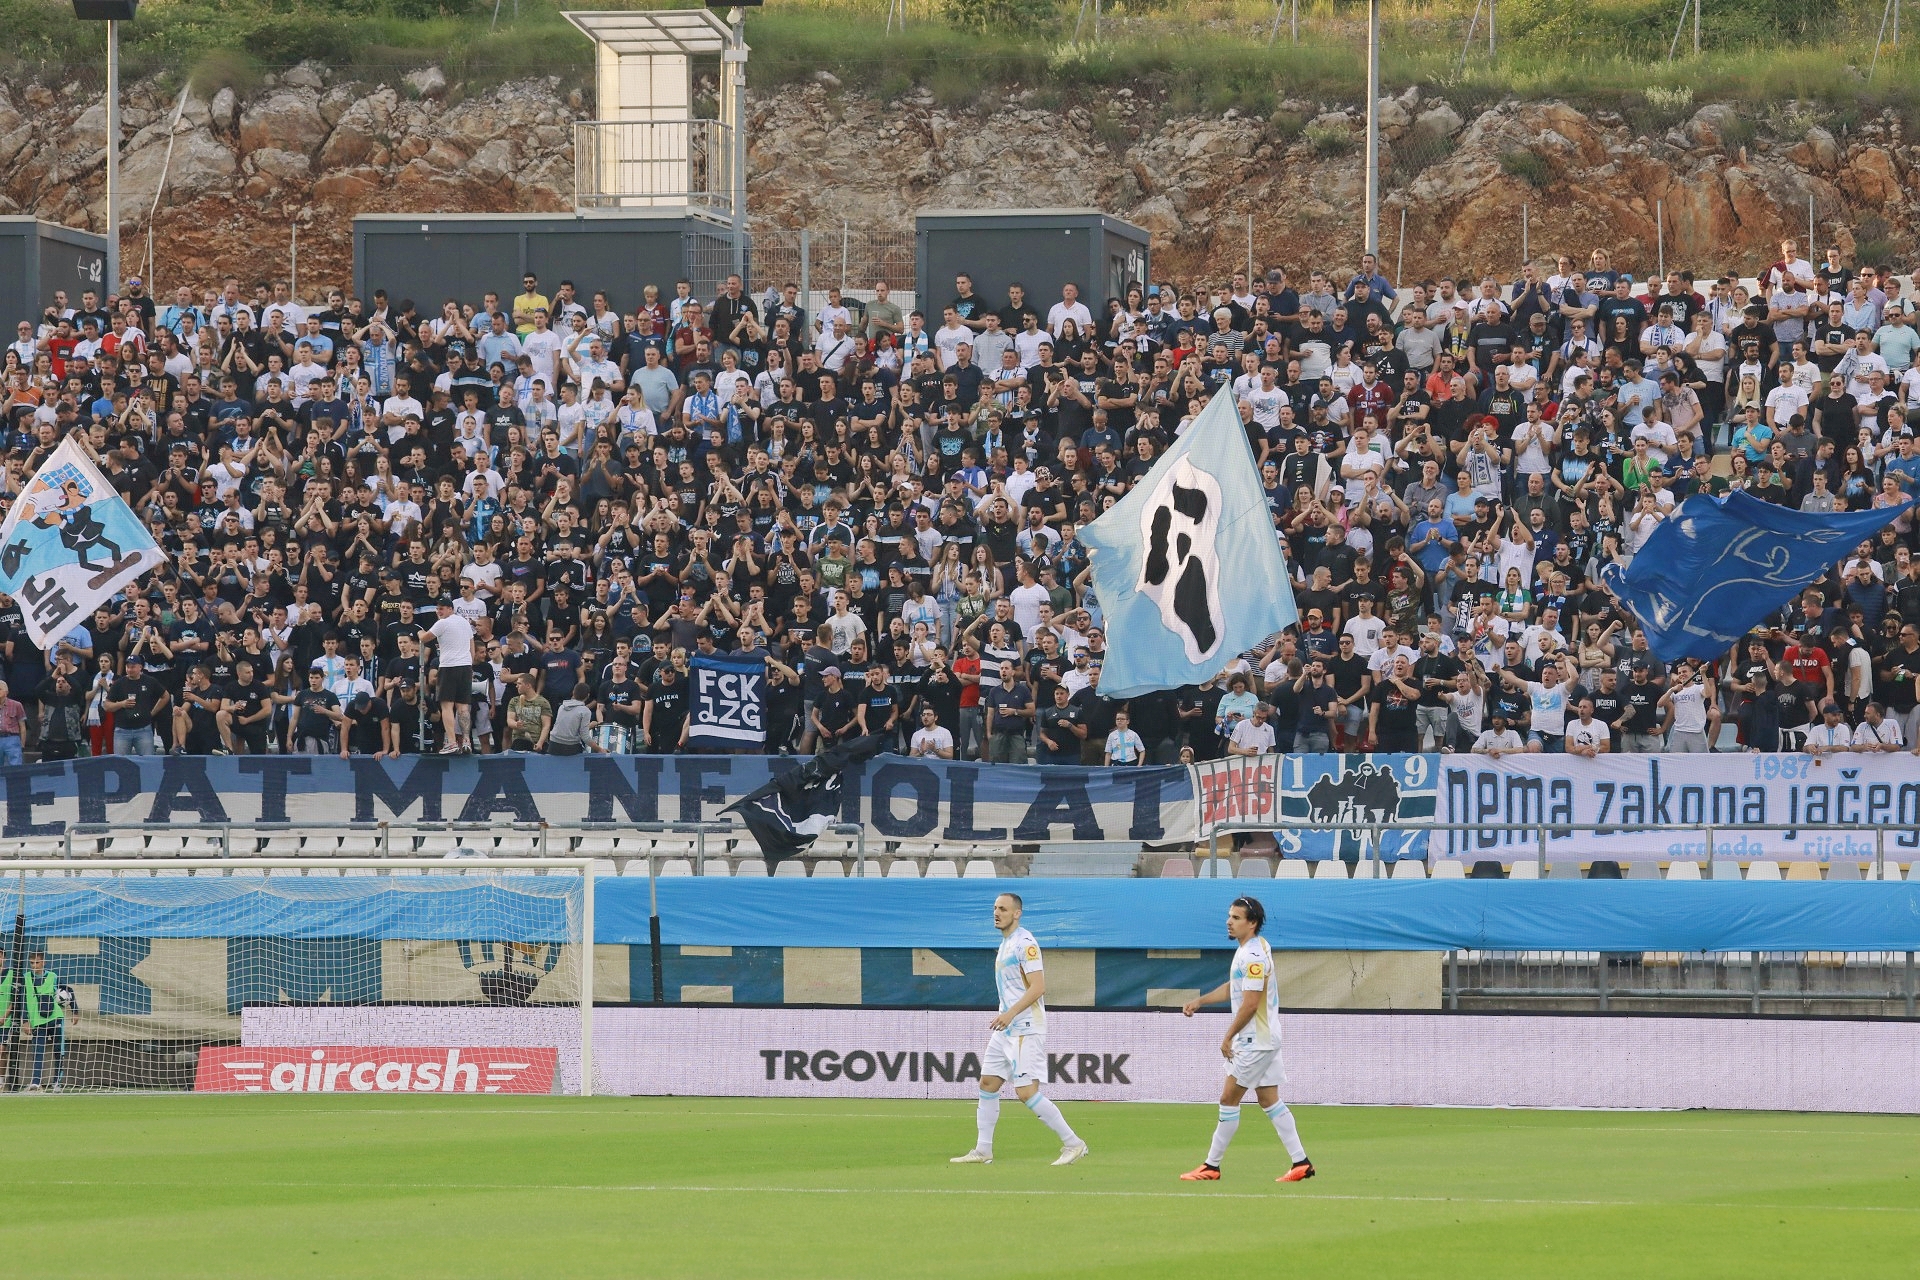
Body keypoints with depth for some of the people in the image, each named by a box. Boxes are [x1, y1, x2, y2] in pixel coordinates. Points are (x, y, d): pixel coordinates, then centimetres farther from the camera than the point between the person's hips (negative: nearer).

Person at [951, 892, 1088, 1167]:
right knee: (988, 1085, 8)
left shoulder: (1025, 944, -13)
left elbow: (1038, 987, -21)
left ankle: (1073, 1144, -8)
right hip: (1005, 1028, 10)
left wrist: (1011, 1013, -28)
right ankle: (982, 1151, 14)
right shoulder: (1005, 944, 16)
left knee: (1026, 1092, -14)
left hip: (1025, 1029, -10)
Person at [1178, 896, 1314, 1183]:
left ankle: (1212, 1166, 1)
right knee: (1269, 1100, 10)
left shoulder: (1253, 957, -19)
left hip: (1256, 1041, -10)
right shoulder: (1247, 949, 12)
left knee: (1228, 1100, -5)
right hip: (1264, 1039, 10)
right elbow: (1233, 987, 25)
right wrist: (1199, 1001, 16)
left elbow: (1249, 1003, -22)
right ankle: (1301, 1163, 8)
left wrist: (1228, 1037, -14)